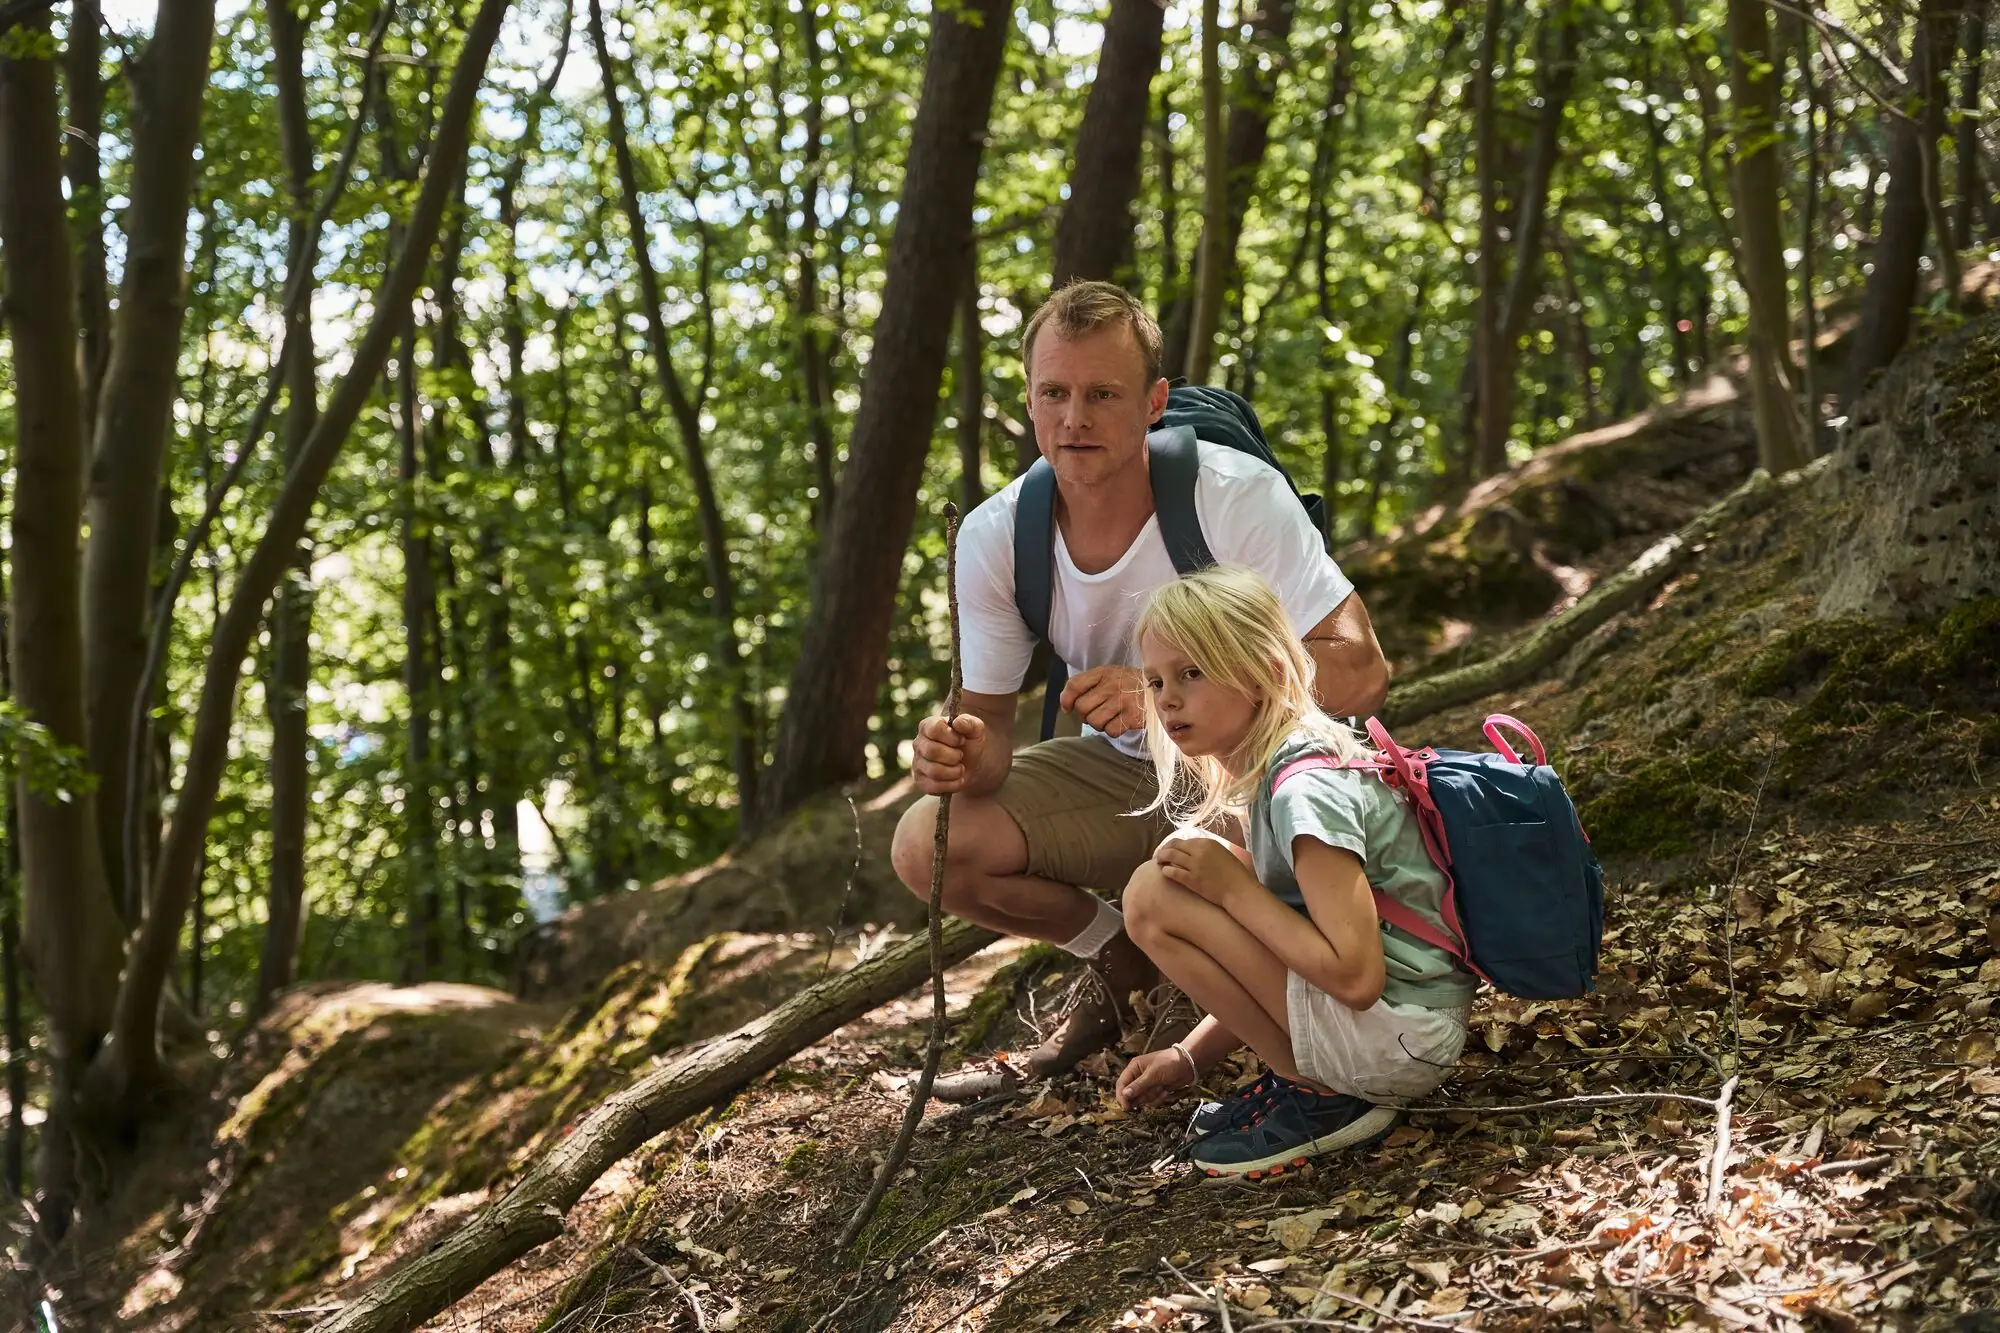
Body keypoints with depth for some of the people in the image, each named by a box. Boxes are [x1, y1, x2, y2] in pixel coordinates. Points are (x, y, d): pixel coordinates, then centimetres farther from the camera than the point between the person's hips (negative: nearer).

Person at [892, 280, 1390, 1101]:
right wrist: (968, 755, -33)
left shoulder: (1237, 495, -25)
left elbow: (1359, 672, -28)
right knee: (927, 847, -16)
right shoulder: (995, 538, -13)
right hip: (1119, 773, 5)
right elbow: (989, 721, -6)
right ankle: (1122, 961, 11)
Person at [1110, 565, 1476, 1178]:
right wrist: (1189, 1056, 12)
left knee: (1153, 896, -15)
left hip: (1397, 1037, -10)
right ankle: (1300, 1074, 11)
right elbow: (1272, 969, 18)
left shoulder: (1306, 789, -20)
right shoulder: (1272, 770, 10)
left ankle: (1319, 1097, -5)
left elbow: (1355, 977, -26)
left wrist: (1232, 887, -19)